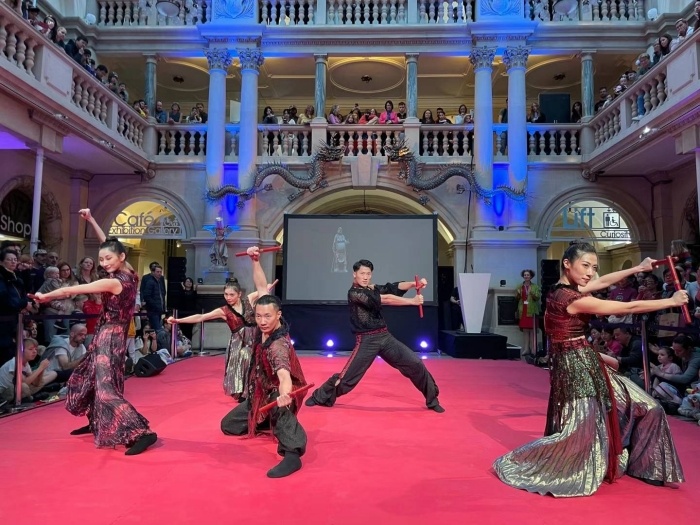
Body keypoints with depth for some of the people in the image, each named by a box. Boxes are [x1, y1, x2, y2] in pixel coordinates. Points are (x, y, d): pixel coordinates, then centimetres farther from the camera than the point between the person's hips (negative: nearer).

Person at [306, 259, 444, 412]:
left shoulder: (374, 289, 11)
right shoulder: (354, 293, -12)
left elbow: (395, 288, -1)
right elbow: (385, 299, -21)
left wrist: (414, 283, -20)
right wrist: (412, 301, -24)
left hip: (385, 337, 6)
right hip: (367, 341, -6)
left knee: (415, 364, 2)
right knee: (348, 375, -3)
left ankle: (432, 400, 18)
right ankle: (320, 397, 20)